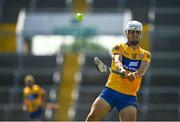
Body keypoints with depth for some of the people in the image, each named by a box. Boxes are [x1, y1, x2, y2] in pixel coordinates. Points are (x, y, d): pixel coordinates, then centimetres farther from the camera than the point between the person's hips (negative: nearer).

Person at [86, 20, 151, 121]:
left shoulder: (145, 55, 9)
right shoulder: (119, 48, 6)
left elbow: (142, 70, -12)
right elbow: (117, 61, -17)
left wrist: (134, 74, -36)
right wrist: (122, 70, -41)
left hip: (129, 97, 0)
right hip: (111, 91, 0)